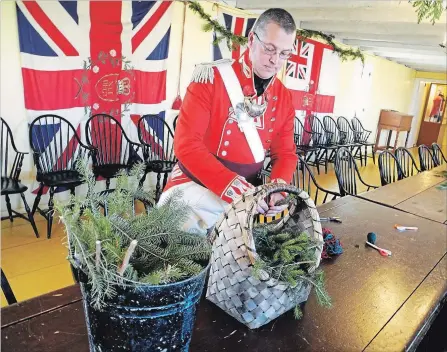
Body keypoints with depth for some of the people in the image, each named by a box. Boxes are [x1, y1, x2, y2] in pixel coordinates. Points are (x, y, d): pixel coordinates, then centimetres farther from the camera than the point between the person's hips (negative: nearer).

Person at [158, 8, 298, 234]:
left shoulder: (284, 98, 4)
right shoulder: (211, 78, -14)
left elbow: (285, 153, 8)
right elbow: (187, 144, -21)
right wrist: (234, 187, -30)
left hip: (247, 192, 5)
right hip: (196, 184, -5)